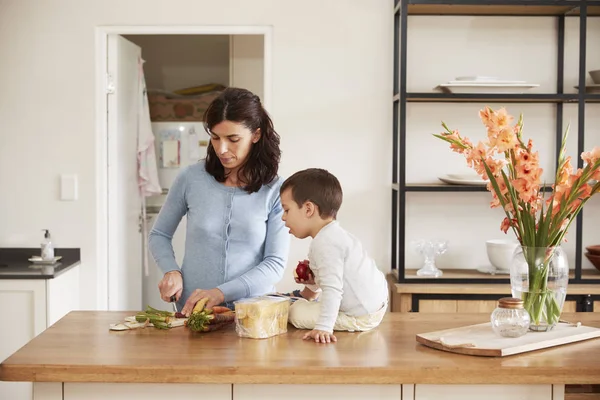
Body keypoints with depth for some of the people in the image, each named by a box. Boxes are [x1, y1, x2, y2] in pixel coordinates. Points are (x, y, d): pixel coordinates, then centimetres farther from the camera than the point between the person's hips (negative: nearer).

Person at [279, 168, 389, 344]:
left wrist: (323, 327, -37)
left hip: (361, 316, -11)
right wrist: (314, 283, 25)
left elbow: (332, 289, -34)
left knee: (296, 312, -15)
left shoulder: (325, 244, -26)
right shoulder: (334, 234, 10)